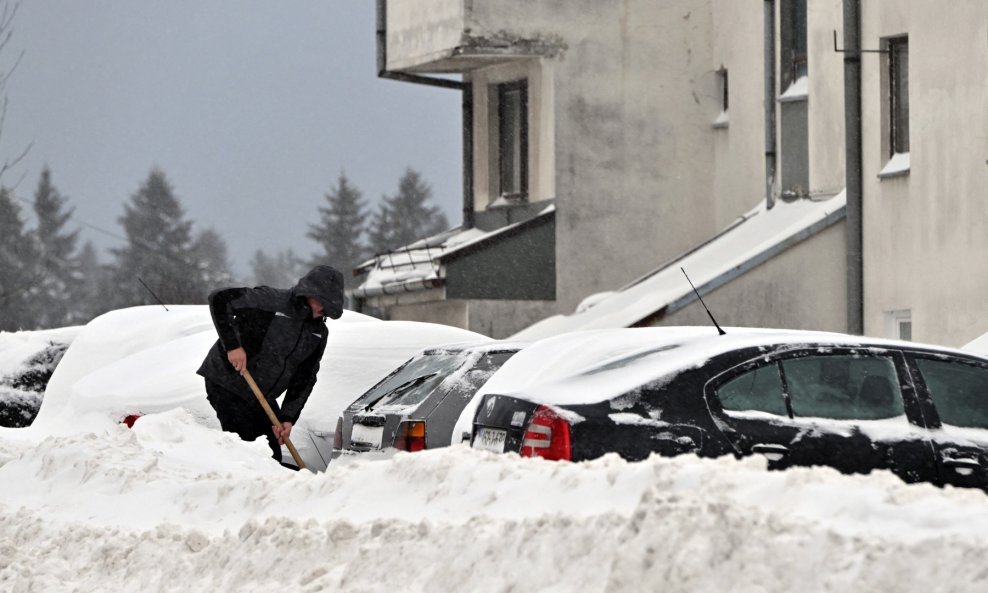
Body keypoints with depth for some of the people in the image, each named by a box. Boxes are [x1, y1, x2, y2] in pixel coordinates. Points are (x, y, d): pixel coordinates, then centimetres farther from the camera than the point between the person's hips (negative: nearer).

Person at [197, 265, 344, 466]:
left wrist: (288, 417, -7)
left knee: (272, 458, 3)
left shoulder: (319, 333, 3)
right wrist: (232, 344, -26)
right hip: (226, 386, -7)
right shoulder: (271, 301, -19)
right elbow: (220, 299, -21)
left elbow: (304, 379, 4)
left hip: (263, 396, 7)